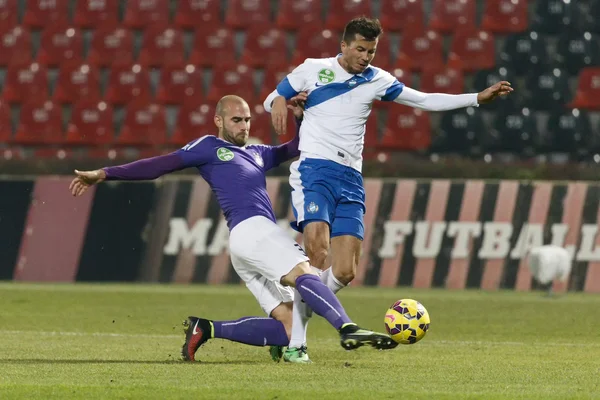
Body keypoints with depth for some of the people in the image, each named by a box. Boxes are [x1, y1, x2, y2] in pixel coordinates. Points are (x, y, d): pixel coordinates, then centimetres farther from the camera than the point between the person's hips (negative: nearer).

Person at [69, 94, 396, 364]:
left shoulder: (257, 153, 32)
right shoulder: (209, 147, 13)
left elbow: (297, 148, 39)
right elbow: (158, 165, 11)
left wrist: (301, 118, 19)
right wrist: (104, 174, 8)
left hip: (261, 235, 8)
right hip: (250, 229, -8)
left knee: (288, 328, -5)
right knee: (304, 274, -28)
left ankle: (207, 329, -1)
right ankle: (348, 329, -49)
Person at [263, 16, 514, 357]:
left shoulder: (376, 80, 13)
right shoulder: (313, 69, 7)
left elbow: (424, 100, 17)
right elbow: (273, 98, 16)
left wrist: (477, 98, 11)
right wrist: (278, 102, -10)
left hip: (351, 179, 4)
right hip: (314, 169, -4)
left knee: (345, 271, -10)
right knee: (318, 250, -26)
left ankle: (296, 314, 10)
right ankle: (295, 339, -21)